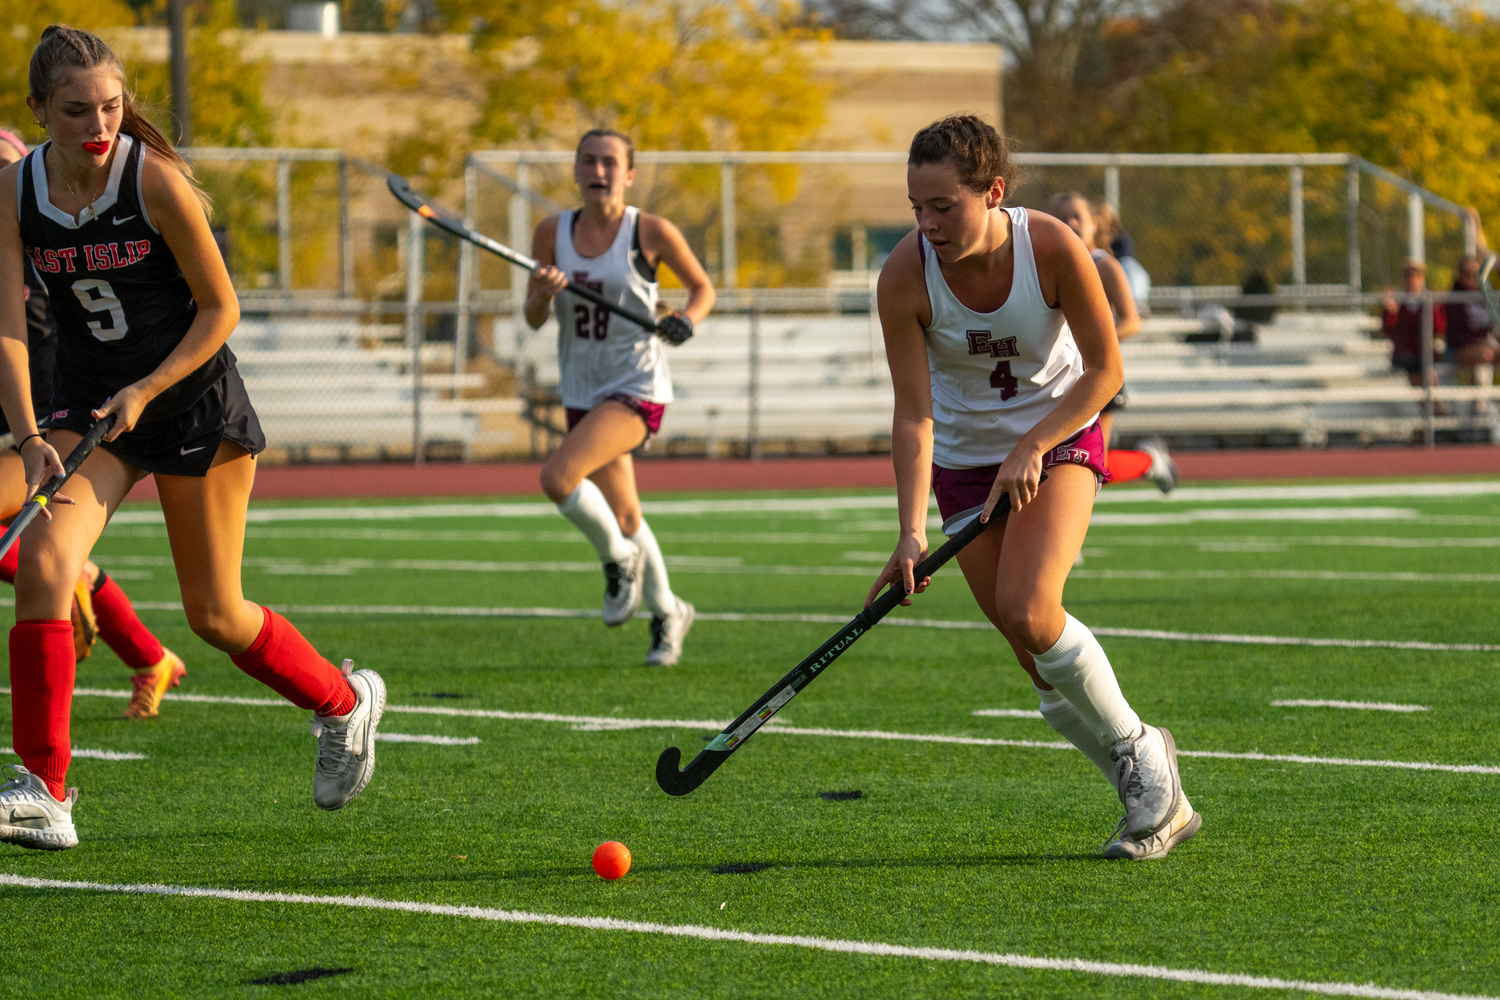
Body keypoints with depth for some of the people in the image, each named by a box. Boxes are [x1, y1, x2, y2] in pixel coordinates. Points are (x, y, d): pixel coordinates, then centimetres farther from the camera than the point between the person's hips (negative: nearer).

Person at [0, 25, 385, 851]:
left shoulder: (157, 181, -18)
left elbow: (219, 309, -10)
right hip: (89, 406, 3)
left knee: (214, 613, 5)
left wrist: (144, 392, -20)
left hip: (192, 397, -3)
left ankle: (344, 701, 35)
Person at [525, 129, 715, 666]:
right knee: (624, 517, 15)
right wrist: (542, 295, -19)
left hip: (636, 387, -5)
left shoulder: (651, 233, -9)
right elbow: (534, 319, 3)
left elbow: (703, 287, 4)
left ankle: (619, 558, 1)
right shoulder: (553, 232, 0)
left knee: (558, 477, -26)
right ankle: (667, 612, 38)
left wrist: (687, 318, -17)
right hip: (582, 392, 5)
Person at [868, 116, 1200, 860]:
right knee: (1036, 657, -2)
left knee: (1029, 610, -24)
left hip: (1059, 437, -2)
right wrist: (912, 534, -28)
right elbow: (913, 413, -20)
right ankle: (1157, 799, 14)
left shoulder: (1052, 249, -25)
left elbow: (1104, 369, -13)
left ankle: (1139, 752, -2)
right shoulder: (905, 277, -21)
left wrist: (1032, 447, -23)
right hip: (965, 457, 2)